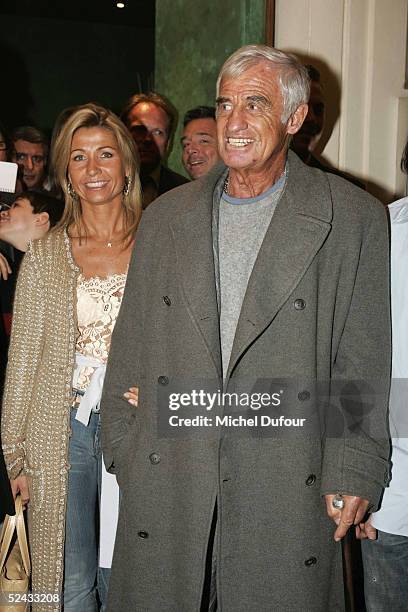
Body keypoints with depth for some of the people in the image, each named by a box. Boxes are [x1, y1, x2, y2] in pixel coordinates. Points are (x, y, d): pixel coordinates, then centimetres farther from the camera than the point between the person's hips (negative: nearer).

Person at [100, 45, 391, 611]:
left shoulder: (353, 218, 0)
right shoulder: (165, 217, 10)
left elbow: (363, 364, -2)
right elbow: (131, 348, 12)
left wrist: (354, 473, -8)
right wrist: (123, 452, 8)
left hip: (287, 489, -2)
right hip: (165, 485, 3)